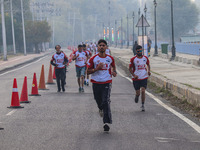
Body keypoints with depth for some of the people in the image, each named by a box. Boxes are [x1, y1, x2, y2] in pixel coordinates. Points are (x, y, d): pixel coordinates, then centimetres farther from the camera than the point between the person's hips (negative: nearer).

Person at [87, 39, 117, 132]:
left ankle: (107, 122, -16)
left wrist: (114, 72, 4)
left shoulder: (110, 58, 4)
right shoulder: (93, 59, -1)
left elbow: (113, 66, 25)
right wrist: (97, 68, -16)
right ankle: (101, 109, 52)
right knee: (98, 101, 14)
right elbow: (88, 71, -1)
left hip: (107, 82, -1)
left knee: (106, 102, -14)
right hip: (96, 83, 1)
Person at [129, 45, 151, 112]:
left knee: (143, 91, -12)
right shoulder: (133, 59, -5)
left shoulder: (145, 58, 3)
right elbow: (130, 68, 1)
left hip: (144, 78, 1)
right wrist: (133, 75, -14)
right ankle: (137, 96, 41)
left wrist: (148, 71, 1)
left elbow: (148, 64, 20)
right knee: (138, 93, 3)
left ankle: (143, 105, 0)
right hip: (136, 78, -1)